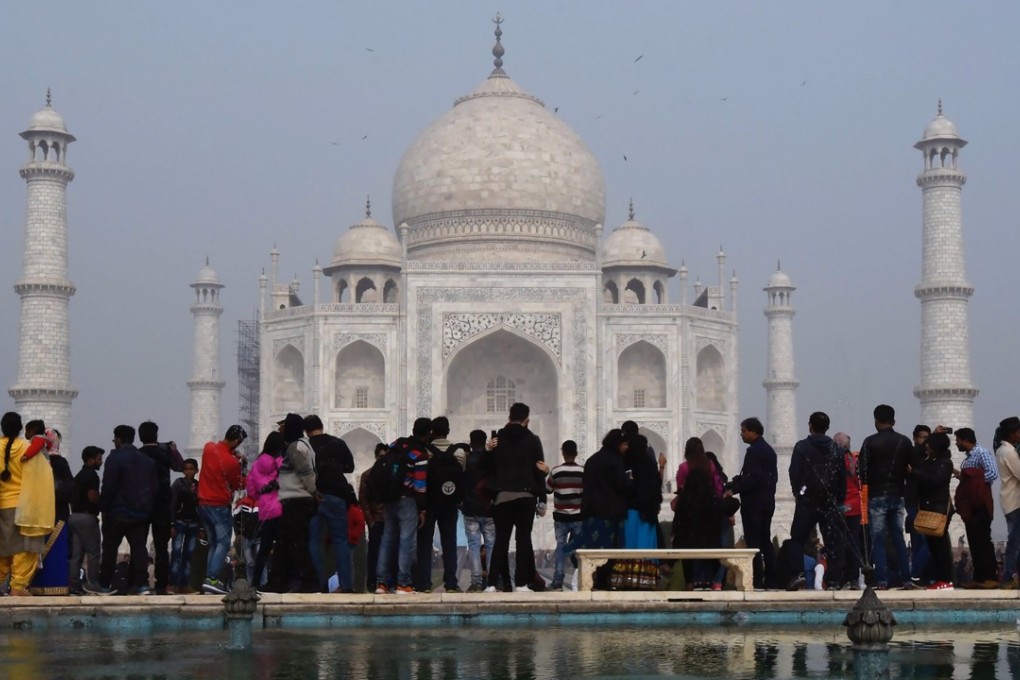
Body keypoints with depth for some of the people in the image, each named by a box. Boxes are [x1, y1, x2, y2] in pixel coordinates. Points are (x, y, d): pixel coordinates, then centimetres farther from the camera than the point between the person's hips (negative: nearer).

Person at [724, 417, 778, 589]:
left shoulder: (754, 451, -15)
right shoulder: (769, 450, 15)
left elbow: (751, 478, -23)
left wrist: (733, 489, -18)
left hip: (753, 502, -10)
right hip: (768, 501, 10)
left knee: (753, 542, -7)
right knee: (765, 541, 14)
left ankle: (757, 580, -9)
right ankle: (771, 578, 14)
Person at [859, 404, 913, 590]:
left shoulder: (870, 442, -7)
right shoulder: (905, 442, 6)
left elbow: (863, 470, -9)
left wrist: (866, 484, 8)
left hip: (877, 496, -4)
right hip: (898, 495, 4)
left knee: (878, 539, -1)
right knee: (898, 537, 10)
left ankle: (882, 581, -7)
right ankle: (906, 578, 5)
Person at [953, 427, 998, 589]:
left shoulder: (982, 453, -8)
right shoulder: (968, 458, 17)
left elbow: (993, 474, -19)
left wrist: (968, 478, -12)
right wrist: (961, 476, 3)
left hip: (980, 505, -9)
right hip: (970, 505, 9)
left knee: (983, 541, -9)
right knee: (974, 542, 7)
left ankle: (991, 577, -8)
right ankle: (979, 577, 8)